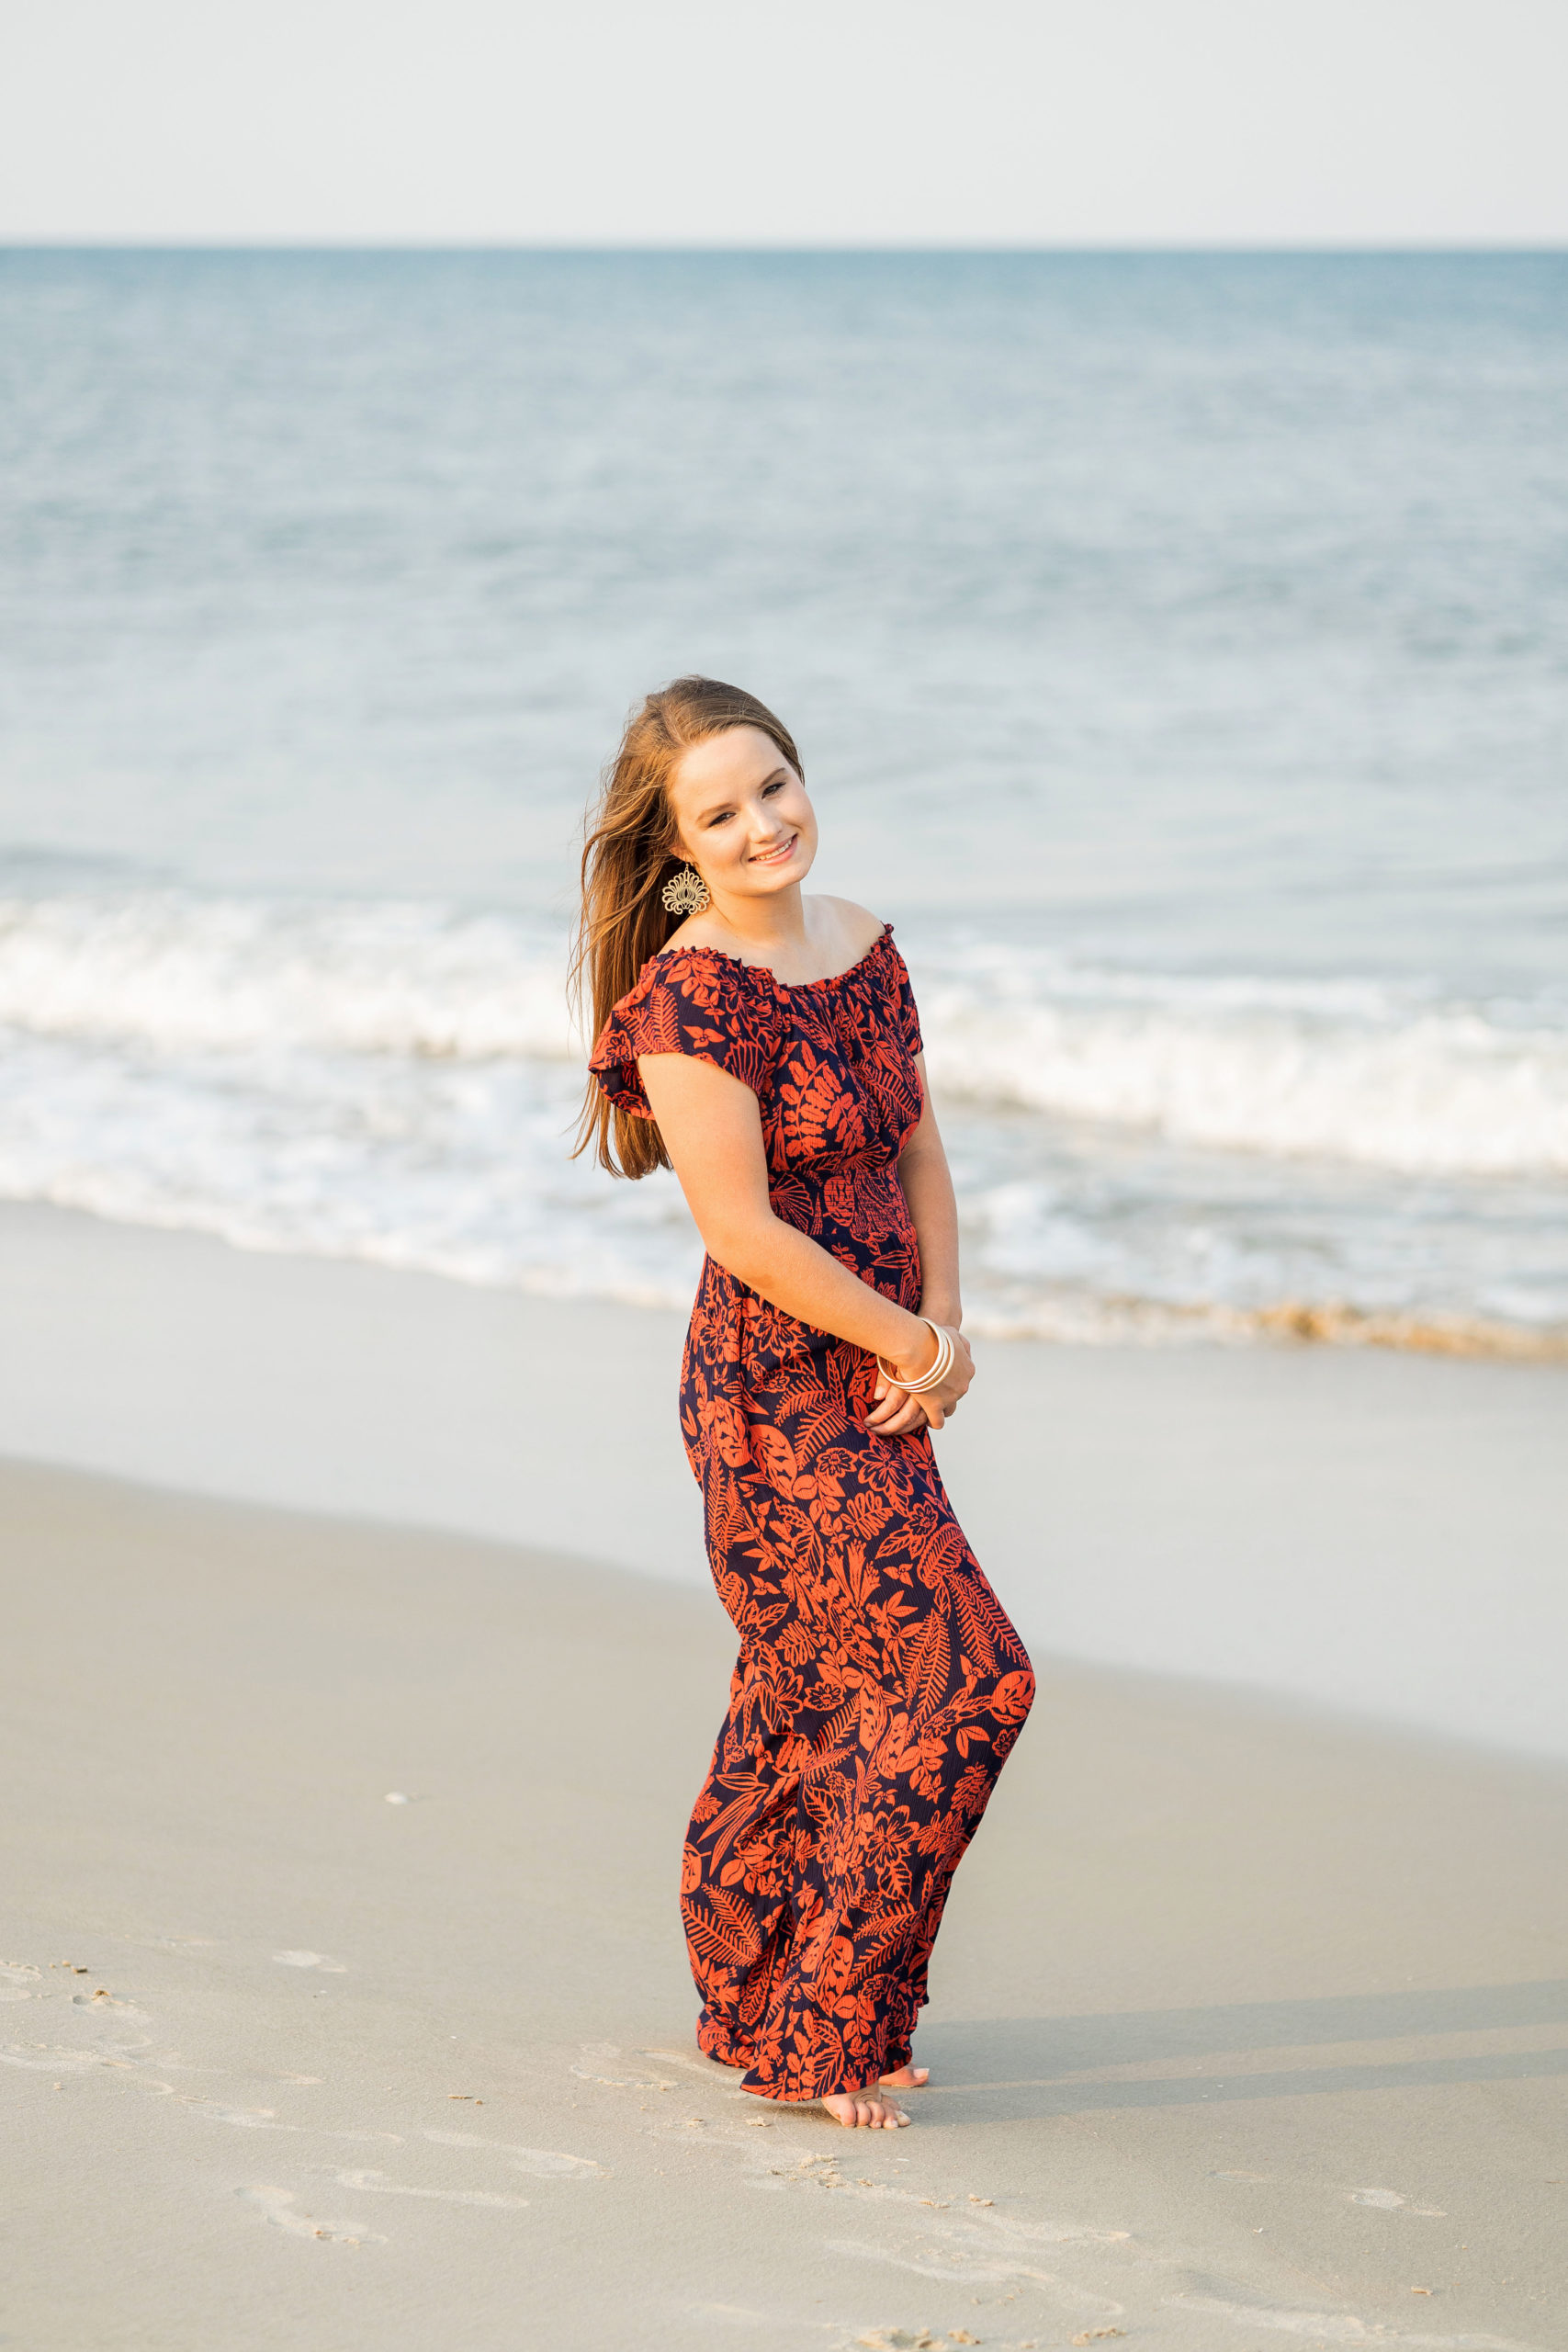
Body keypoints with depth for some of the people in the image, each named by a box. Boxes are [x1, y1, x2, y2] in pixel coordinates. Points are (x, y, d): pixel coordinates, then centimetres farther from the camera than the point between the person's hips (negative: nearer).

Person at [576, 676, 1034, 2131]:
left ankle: (748, 2005, 30)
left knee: (805, 1701, 16)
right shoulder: (691, 994, -19)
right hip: (778, 1394, -8)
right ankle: (823, 2040, 4)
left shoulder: (861, 945, 6)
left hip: (875, 1384, 8)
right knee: (961, 1682, -7)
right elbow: (745, 1230, -20)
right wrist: (911, 1345, -12)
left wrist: (944, 1326, -3)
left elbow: (918, 1148, 12)